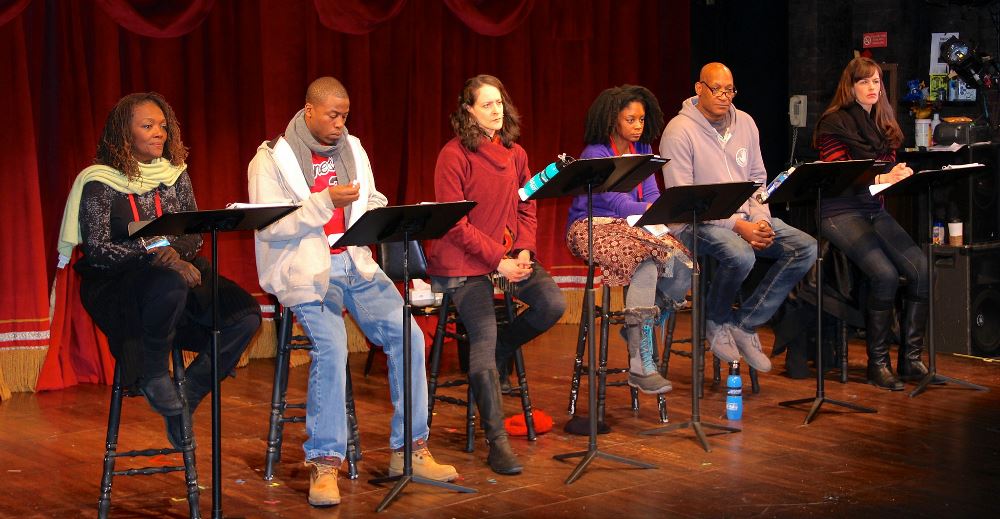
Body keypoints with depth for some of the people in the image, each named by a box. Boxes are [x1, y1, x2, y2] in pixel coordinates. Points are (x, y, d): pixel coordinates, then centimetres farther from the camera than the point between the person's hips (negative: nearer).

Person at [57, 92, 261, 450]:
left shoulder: (175, 176, 11)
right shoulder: (99, 184, -4)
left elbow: (195, 236, 7)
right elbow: (97, 251, -12)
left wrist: (173, 252, -17)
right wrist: (154, 256, -24)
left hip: (176, 271, 5)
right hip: (118, 285, -5)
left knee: (245, 314, -19)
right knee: (170, 285, -41)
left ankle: (185, 398, -5)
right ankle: (152, 377, -16)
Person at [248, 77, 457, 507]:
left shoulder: (352, 150, 15)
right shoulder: (272, 158, -3)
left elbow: (373, 202, 21)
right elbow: (268, 228, -12)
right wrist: (325, 201, -20)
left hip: (355, 262, 6)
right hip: (306, 269, -5)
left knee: (407, 335, -13)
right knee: (331, 344, -29)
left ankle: (409, 450, -2)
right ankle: (324, 464, -21)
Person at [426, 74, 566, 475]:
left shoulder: (515, 154, 12)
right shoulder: (454, 156, -8)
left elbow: (527, 209, 14)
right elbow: (455, 223, -12)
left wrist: (523, 252, -5)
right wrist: (498, 261, -15)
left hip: (510, 256, 6)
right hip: (464, 263, -6)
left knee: (553, 305, -17)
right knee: (484, 338, -19)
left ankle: (497, 353, 10)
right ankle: (497, 441, -15)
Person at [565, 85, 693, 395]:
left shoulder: (641, 150, 11)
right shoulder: (595, 155, -11)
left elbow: (651, 193, 3)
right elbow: (615, 199, -24)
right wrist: (647, 211, -38)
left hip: (631, 226, 6)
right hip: (591, 228, -6)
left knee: (681, 265, -21)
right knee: (646, 265, -34)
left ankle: (640, 328, 4)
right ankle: (641, 366, -32)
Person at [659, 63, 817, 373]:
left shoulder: (744, 123, 12)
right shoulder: (680, 131, -9)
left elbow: (758, 179, 16)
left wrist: (760, 219, -6)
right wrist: (738, 226, -21)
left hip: (746, 218, 7)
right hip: (698, 221, -7)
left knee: (806, 248, -14)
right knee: (740, 255, -38)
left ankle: (745, 323, -8)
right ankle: (716, 322, -6)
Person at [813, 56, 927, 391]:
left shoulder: (883, 123, 19)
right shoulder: (835, 123, -3)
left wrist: (899, 174, -3)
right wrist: (880, 179, -19)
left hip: (875, 210, 7)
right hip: (841, 211, -7)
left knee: (920, 269, -17)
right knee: (885, 275, -28)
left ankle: (910, 359, -7)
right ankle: (877, 363, -13)